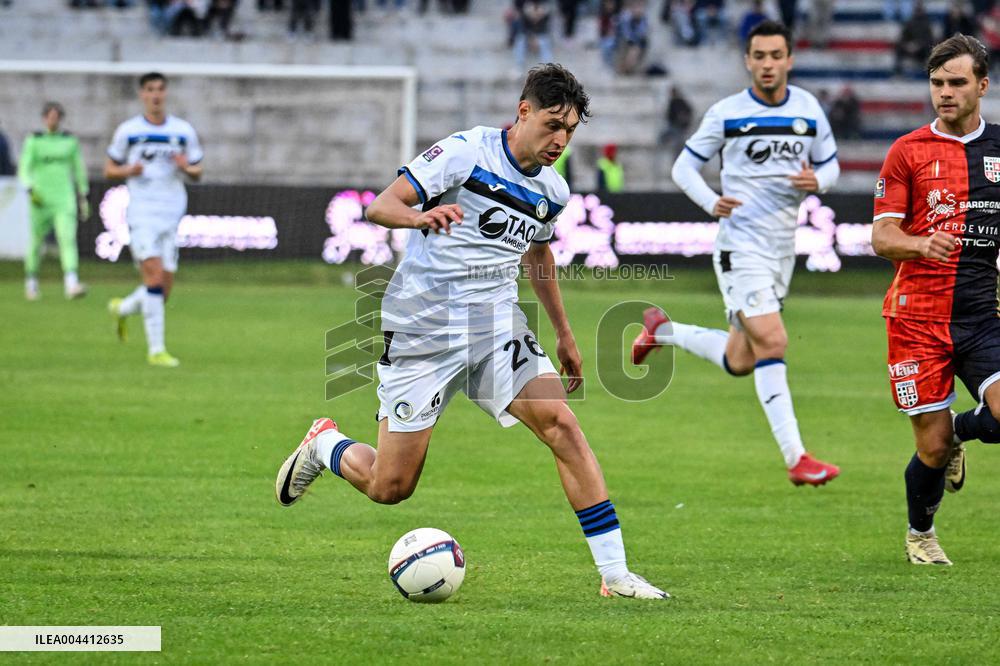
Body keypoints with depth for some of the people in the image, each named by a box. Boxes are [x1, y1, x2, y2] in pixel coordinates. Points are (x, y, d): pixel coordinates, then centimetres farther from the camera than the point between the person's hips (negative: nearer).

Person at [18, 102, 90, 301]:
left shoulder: (70, 140, 7)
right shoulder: (34, 140, 0)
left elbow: (78, 168, 16)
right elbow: (24, 169, -4)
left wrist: (82, 197, 17)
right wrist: (30, 190, -21)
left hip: (64, 199, 1)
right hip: (41, 199, -1)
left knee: (68, 238, -17)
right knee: (36, 242, 9)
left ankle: (71, 284, -29)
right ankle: (31, 281, 33)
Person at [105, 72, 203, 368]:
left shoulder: (183, 131, 8)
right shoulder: (128, 131, 2)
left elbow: (197, 173, 14)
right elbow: (109, 170, 9)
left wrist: (186, 167, -10)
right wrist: (129, 171, -12)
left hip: (172, 217, 3)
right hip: (142, 214, -3)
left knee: (162, 293, 3)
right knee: (155, 275, -17)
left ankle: (122, 309, 34)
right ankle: (156, 349, -14)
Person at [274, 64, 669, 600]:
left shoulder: (552, 192, 7)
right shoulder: (465, 152, -12)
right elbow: (380, 207, -15)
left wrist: (564, 334, 33)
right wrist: (423, 216, -38)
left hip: (497, 325, 5)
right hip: (423, 329, -5)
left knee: (561, 422, -18)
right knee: (389, 488, -2)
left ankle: (614, 573, -17)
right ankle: (324, 444, 34)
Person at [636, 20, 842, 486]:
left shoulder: (809, 109, 5)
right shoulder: (727, 114, -5)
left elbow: (829, 165, 15)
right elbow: (683, 167, 1)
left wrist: (817, 180, -9)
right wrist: (711, 203, -18)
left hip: (783, 248, 5)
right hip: (741, 245, -5)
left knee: (740, 361, 11)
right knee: (771, 342, -19)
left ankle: (663, 330, 37)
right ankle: (795, 458, -19)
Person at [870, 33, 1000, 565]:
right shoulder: (908, 151, 1)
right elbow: (882, 237, -4)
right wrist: (920, 244, -24)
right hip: (918, 315, -2)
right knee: (932, 447, -2)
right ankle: (920, 533, 28)